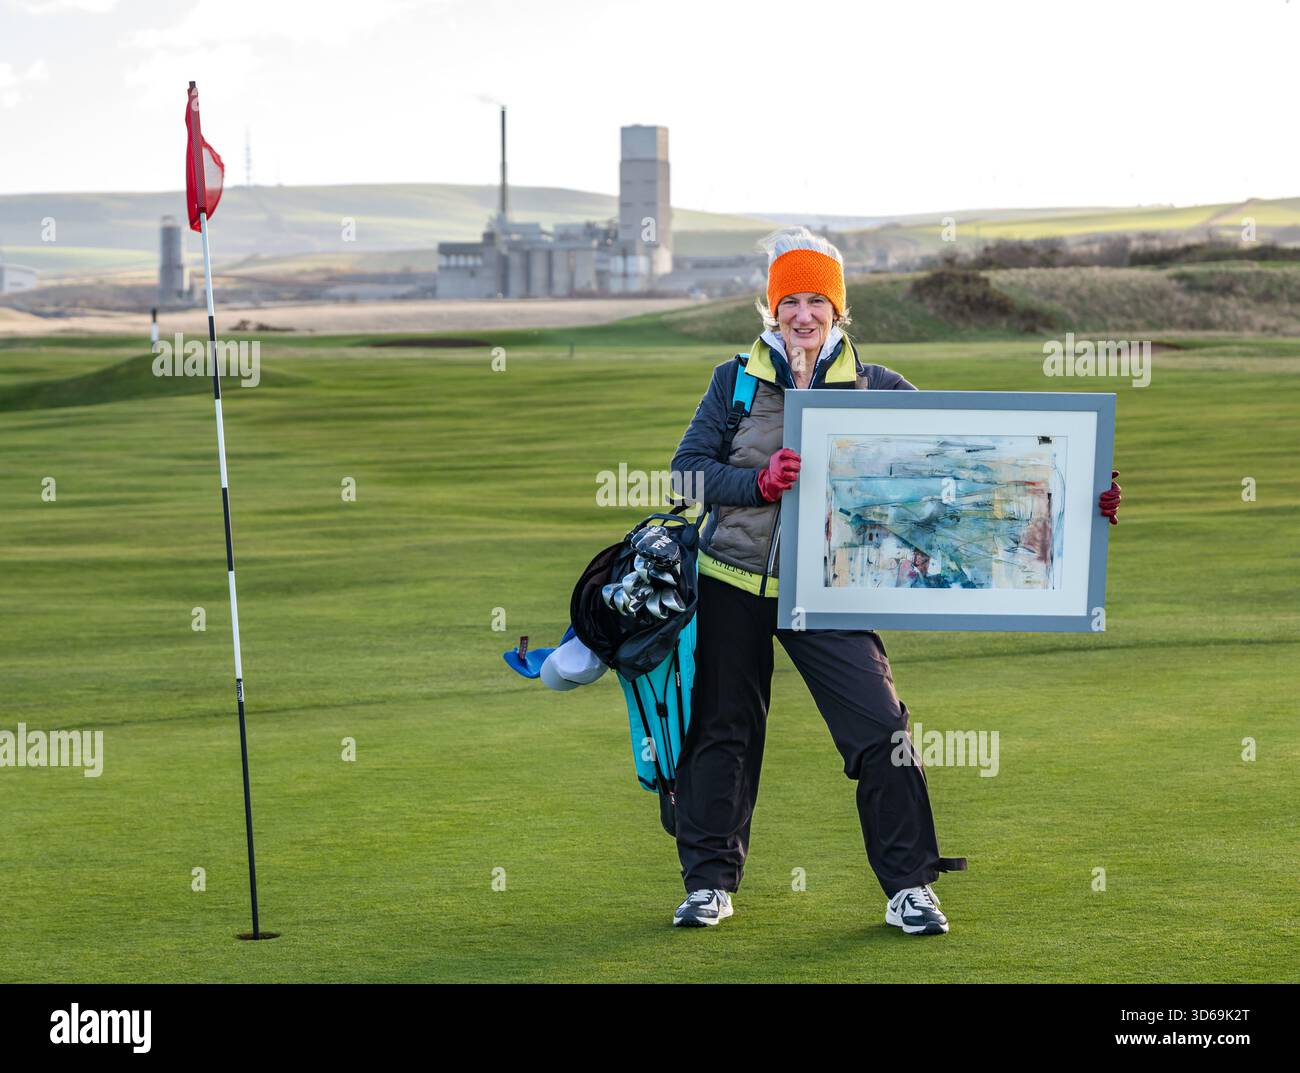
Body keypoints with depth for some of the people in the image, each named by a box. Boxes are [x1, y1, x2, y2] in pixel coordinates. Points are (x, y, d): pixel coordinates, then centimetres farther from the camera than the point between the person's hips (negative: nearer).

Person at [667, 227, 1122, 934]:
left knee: (880, 730, -11)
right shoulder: (736, 382, 3)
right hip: (732, 583, 1)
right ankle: (710, 881, 23)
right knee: (722, 733, 8)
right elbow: (688, 470, -2)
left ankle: (910, 887, -1)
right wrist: (760, 481, -20)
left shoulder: (873, 388, 2)